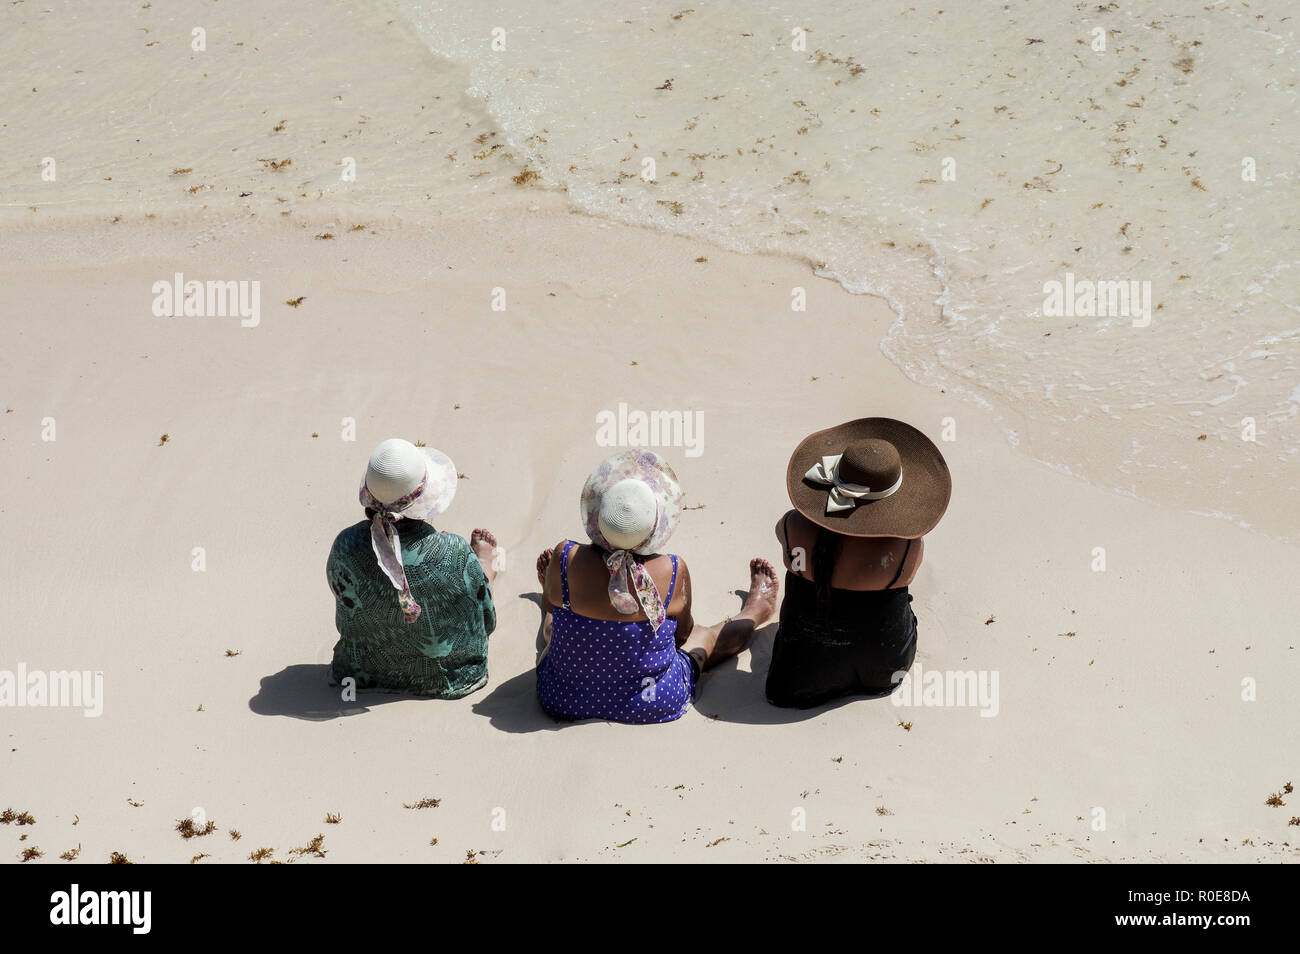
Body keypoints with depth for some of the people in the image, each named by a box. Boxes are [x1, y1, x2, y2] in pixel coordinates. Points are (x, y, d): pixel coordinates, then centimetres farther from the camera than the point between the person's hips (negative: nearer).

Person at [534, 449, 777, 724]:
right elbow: (683, 632, -4)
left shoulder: (564, 559, -24)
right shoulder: (673, 572, -25)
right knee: (707, 636, 31)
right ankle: (752, 614, 62)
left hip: (560, 702, 1)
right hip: (651, 708, -1)